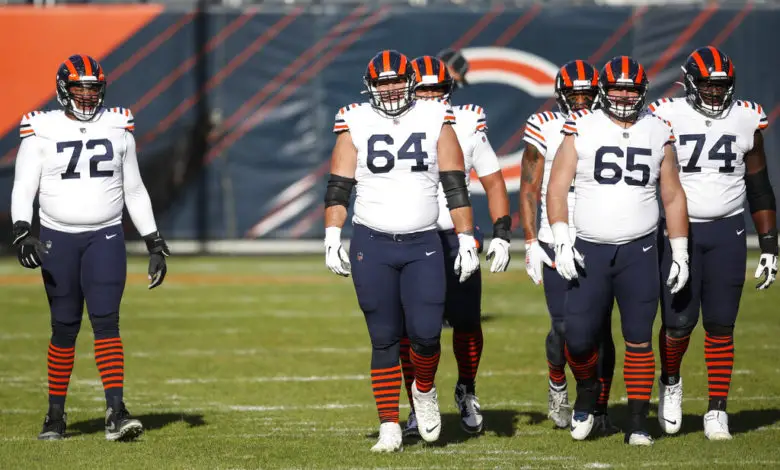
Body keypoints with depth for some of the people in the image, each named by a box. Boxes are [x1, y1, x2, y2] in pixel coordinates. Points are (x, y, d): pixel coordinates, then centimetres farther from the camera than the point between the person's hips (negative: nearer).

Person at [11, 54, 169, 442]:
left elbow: (134, 191, 13)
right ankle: (55, 415, 17)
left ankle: (116, 413, -17)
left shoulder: (117, 128, 7)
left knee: (106, 322, -10)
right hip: (58, 239, -1)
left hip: (106, 238, 1)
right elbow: (23, 189, -5)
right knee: (64, 328, 3)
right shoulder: (42, 131, -1)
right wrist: (22, 232, -22)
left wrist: (155, 244, 11)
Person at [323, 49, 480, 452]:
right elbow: (338, 187, 2)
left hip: (423, 245, 0)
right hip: (371, 245, 0)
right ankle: (389, 426, 9)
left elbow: (455, 187, 4)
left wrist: (467, 240, -1)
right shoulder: (355, 124, 2)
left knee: (425, 334, -10)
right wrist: (332, 238, -9)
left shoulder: (435, 120, 3)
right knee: (384, 340, 2)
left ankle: (424, 390, 21)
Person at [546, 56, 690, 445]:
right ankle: (587, 391, 26)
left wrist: (679, 253, 7)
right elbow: (557, 185, -1)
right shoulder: (582, 128, 1)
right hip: (589, 252, -1)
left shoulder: (658, 133, 6)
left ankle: (638, 424, 6)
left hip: (638, 253, 1)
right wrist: (561, 241, -10)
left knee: (638, 340, 0)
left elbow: (673, 196, 11)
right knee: (578, 339, -3)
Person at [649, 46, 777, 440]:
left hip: (727, 233, 2)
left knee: (721, 325, 1)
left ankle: (717, 411, 8)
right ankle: (670, 383, 24)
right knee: (679, 321, -5)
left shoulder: (746, 120, 4)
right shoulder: (667, 118, -4)